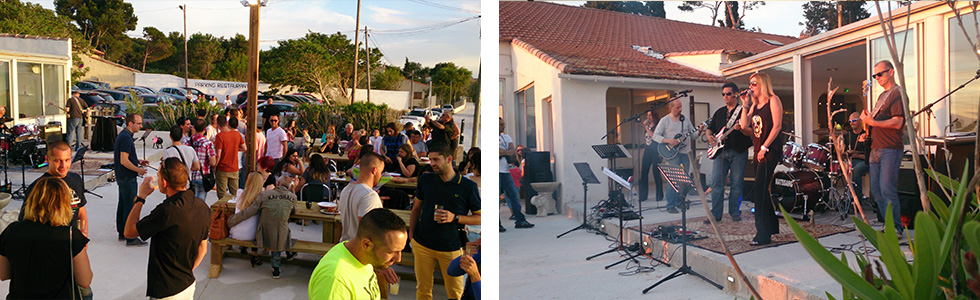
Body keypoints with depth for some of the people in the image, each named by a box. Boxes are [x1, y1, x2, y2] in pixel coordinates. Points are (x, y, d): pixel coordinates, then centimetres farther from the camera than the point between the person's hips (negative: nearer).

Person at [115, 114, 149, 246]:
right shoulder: (126, 137, -20)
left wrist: (138, 161, 13)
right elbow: (124, 161, -24)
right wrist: (138, 170, -14)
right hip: (128, 178, -11)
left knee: (123, 204, 17)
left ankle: (122, 232, 28)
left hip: (122, 177, 11)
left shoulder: (123, 135, 13)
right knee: (130, 206, -7)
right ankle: (130, 238, -3)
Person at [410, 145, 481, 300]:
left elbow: (480, 218, -3)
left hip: (451, 248, -2)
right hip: (422, 245, 2)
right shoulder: (425, 179, 3)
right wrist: (411, 238, 10)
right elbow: (416, 209, 13)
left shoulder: (468, 186, -7)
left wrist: (455, 218, -17)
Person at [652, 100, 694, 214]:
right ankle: (671, 206, -10)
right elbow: (655, 136, -5)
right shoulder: (665, 120, 0)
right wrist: (668, 141, -17)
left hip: (685, 152, 6)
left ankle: (680, 202, 23)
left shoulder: (685, 120, 15)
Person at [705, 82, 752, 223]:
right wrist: (709, 136, 3)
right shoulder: (719, 112, 18)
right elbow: (710, 128, 24)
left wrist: (741, 128, -25)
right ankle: (715, 214, 1)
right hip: (720, 151, 4)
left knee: (736, 184, -1)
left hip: (738, 152, -4)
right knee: (716, 182, -4)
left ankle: (735, 213, 11)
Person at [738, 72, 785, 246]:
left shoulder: (773, 100, -4)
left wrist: (765, 147, -17)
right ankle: (772, 226, 26)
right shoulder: (755, 105, 18)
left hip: (771, 151, -8)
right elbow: (744, 126, 8)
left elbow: (777, 126, -13)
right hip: (759, 152, 8)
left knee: (759, 190, -14)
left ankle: (764, 234, -12)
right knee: (761, 191, 12)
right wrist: (745, 105, 4)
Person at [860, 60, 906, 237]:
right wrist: (867, 132, 12)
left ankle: (896, 229, -4)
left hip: (890, 149, -9)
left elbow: (897, 123, -16)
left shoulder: (897, 93, -5)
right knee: (876, 192, 7)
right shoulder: (882, 96, 22)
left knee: (887, 190, -12)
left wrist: (872, 122, -21)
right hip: (876, 149, 9)